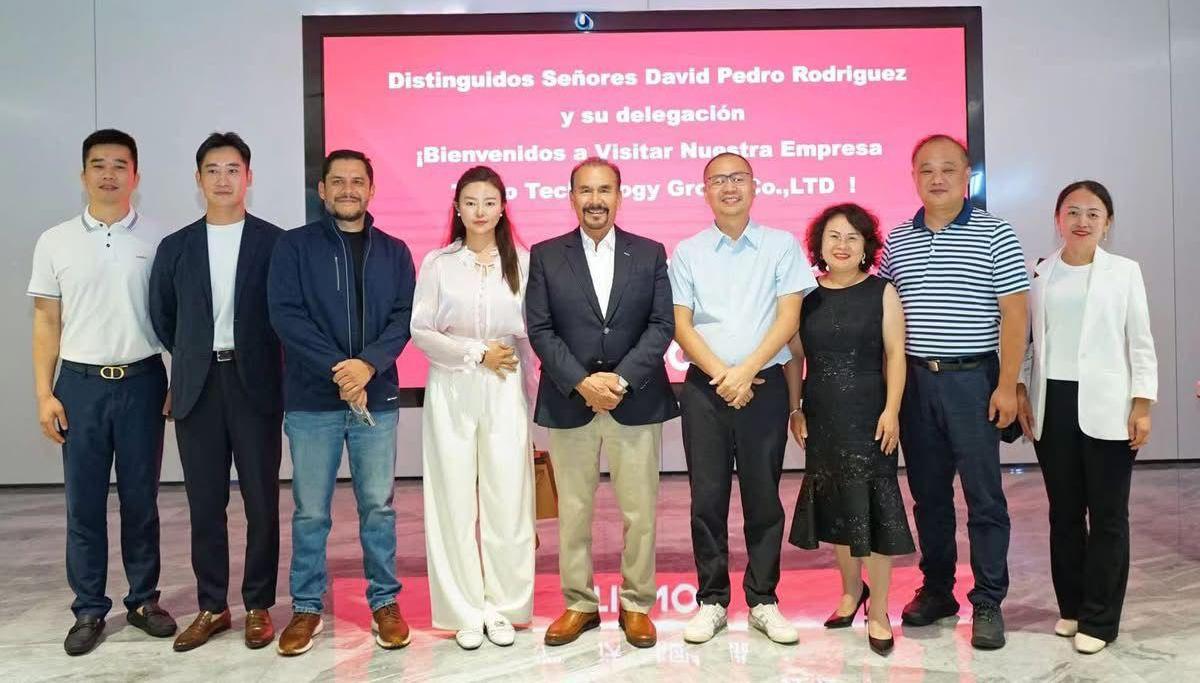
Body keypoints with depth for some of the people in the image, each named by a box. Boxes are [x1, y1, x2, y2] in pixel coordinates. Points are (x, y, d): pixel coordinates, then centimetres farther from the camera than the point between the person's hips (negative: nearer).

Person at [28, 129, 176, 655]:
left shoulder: (157, 240, 0)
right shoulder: (55, 242, 3)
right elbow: (46, 323, 6)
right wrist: (44, 393, 0)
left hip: (141, 381, -1)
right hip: (80, 383, 1)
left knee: (141, 499, 9)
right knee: (83, 502, 7)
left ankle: (143, 599, 22)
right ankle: (89, 610, 19)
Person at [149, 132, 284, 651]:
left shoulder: (274, 242, 0)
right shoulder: (175, 247, 8)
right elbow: (162, 318, 17)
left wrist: (250, 358, 4)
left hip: (256, 385, -2)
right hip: (197, 388, 3)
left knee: (261, 502, 4)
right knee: (205, 503, 8)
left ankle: (259, 605, 17)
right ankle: (212, 607, 21)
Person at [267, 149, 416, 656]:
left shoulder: (394, 252, 8)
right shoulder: (294, 246, 1)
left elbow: (404, 316, 1)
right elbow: (285, 314, -8)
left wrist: (368, 365, -16)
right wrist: (339, 369, -16)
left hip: (377, 398, 2)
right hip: (312, 400, -1)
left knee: (379, 507, 8)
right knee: (310, 512, 6)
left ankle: (384, 602, 21)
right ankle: (306, 607, 21)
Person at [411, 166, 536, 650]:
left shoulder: (521, 262, 3)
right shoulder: (436, 263, 2)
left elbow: (528, 335, 5)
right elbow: (420, 332, -1)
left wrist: (529, 397, 5)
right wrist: (476, 352, -10)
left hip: (504, 393, 0)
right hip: (451, 393, 0)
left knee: (507, 501, 3)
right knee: (455, 502, 4)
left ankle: (503, 607, 17)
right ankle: (466, 611, 16)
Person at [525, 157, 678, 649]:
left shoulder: (650, 253, 6)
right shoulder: (545, 256, 5)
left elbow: (662, 325, -1)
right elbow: (540, 330, -1)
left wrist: (620, 379, -13)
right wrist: (582, 383, -13)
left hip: (635, 401, 0)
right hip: (568, 403, 0)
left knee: (640, 512, 5)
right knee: (573, 511, 9)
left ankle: (637, 605, 20)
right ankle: (580, 604, 23)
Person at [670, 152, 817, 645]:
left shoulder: (782, 246, 4)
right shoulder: (687, 252, 6)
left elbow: (789, 318, -3)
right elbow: (681, 325, 1)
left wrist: (746, 371, -13)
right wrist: (721, 375, -11)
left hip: (765, 384, 0)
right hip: (705, 387, 1)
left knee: (763, 497, 6)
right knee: (707, 498, 4)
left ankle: (763, 601, 18)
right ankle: (712, 601, 16)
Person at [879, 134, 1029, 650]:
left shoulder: (994, 235, -2)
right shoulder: (895, 241, 9)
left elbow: (1014, 314, -5)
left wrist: (1006, 385, -11)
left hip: (972, 380, -3)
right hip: (914, 380, 4)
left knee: (984, 496, 2)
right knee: (928, 493, 12)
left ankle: (988, 603, 13)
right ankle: (936, 590, 26)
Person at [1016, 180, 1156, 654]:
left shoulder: (1124, 272, 2)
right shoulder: (1040, 274, 7)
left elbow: (1140, 343, 0)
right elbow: (1027, 339, 9)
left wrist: (1142, 404, -6)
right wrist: (1020, 390, 1)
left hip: (1105, 406, -2)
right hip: (1052, 405, 2)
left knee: (1107, 515, 2)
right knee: (1064, 512, 11)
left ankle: (1099, 619, 11)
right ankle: (1071, 606, 24)